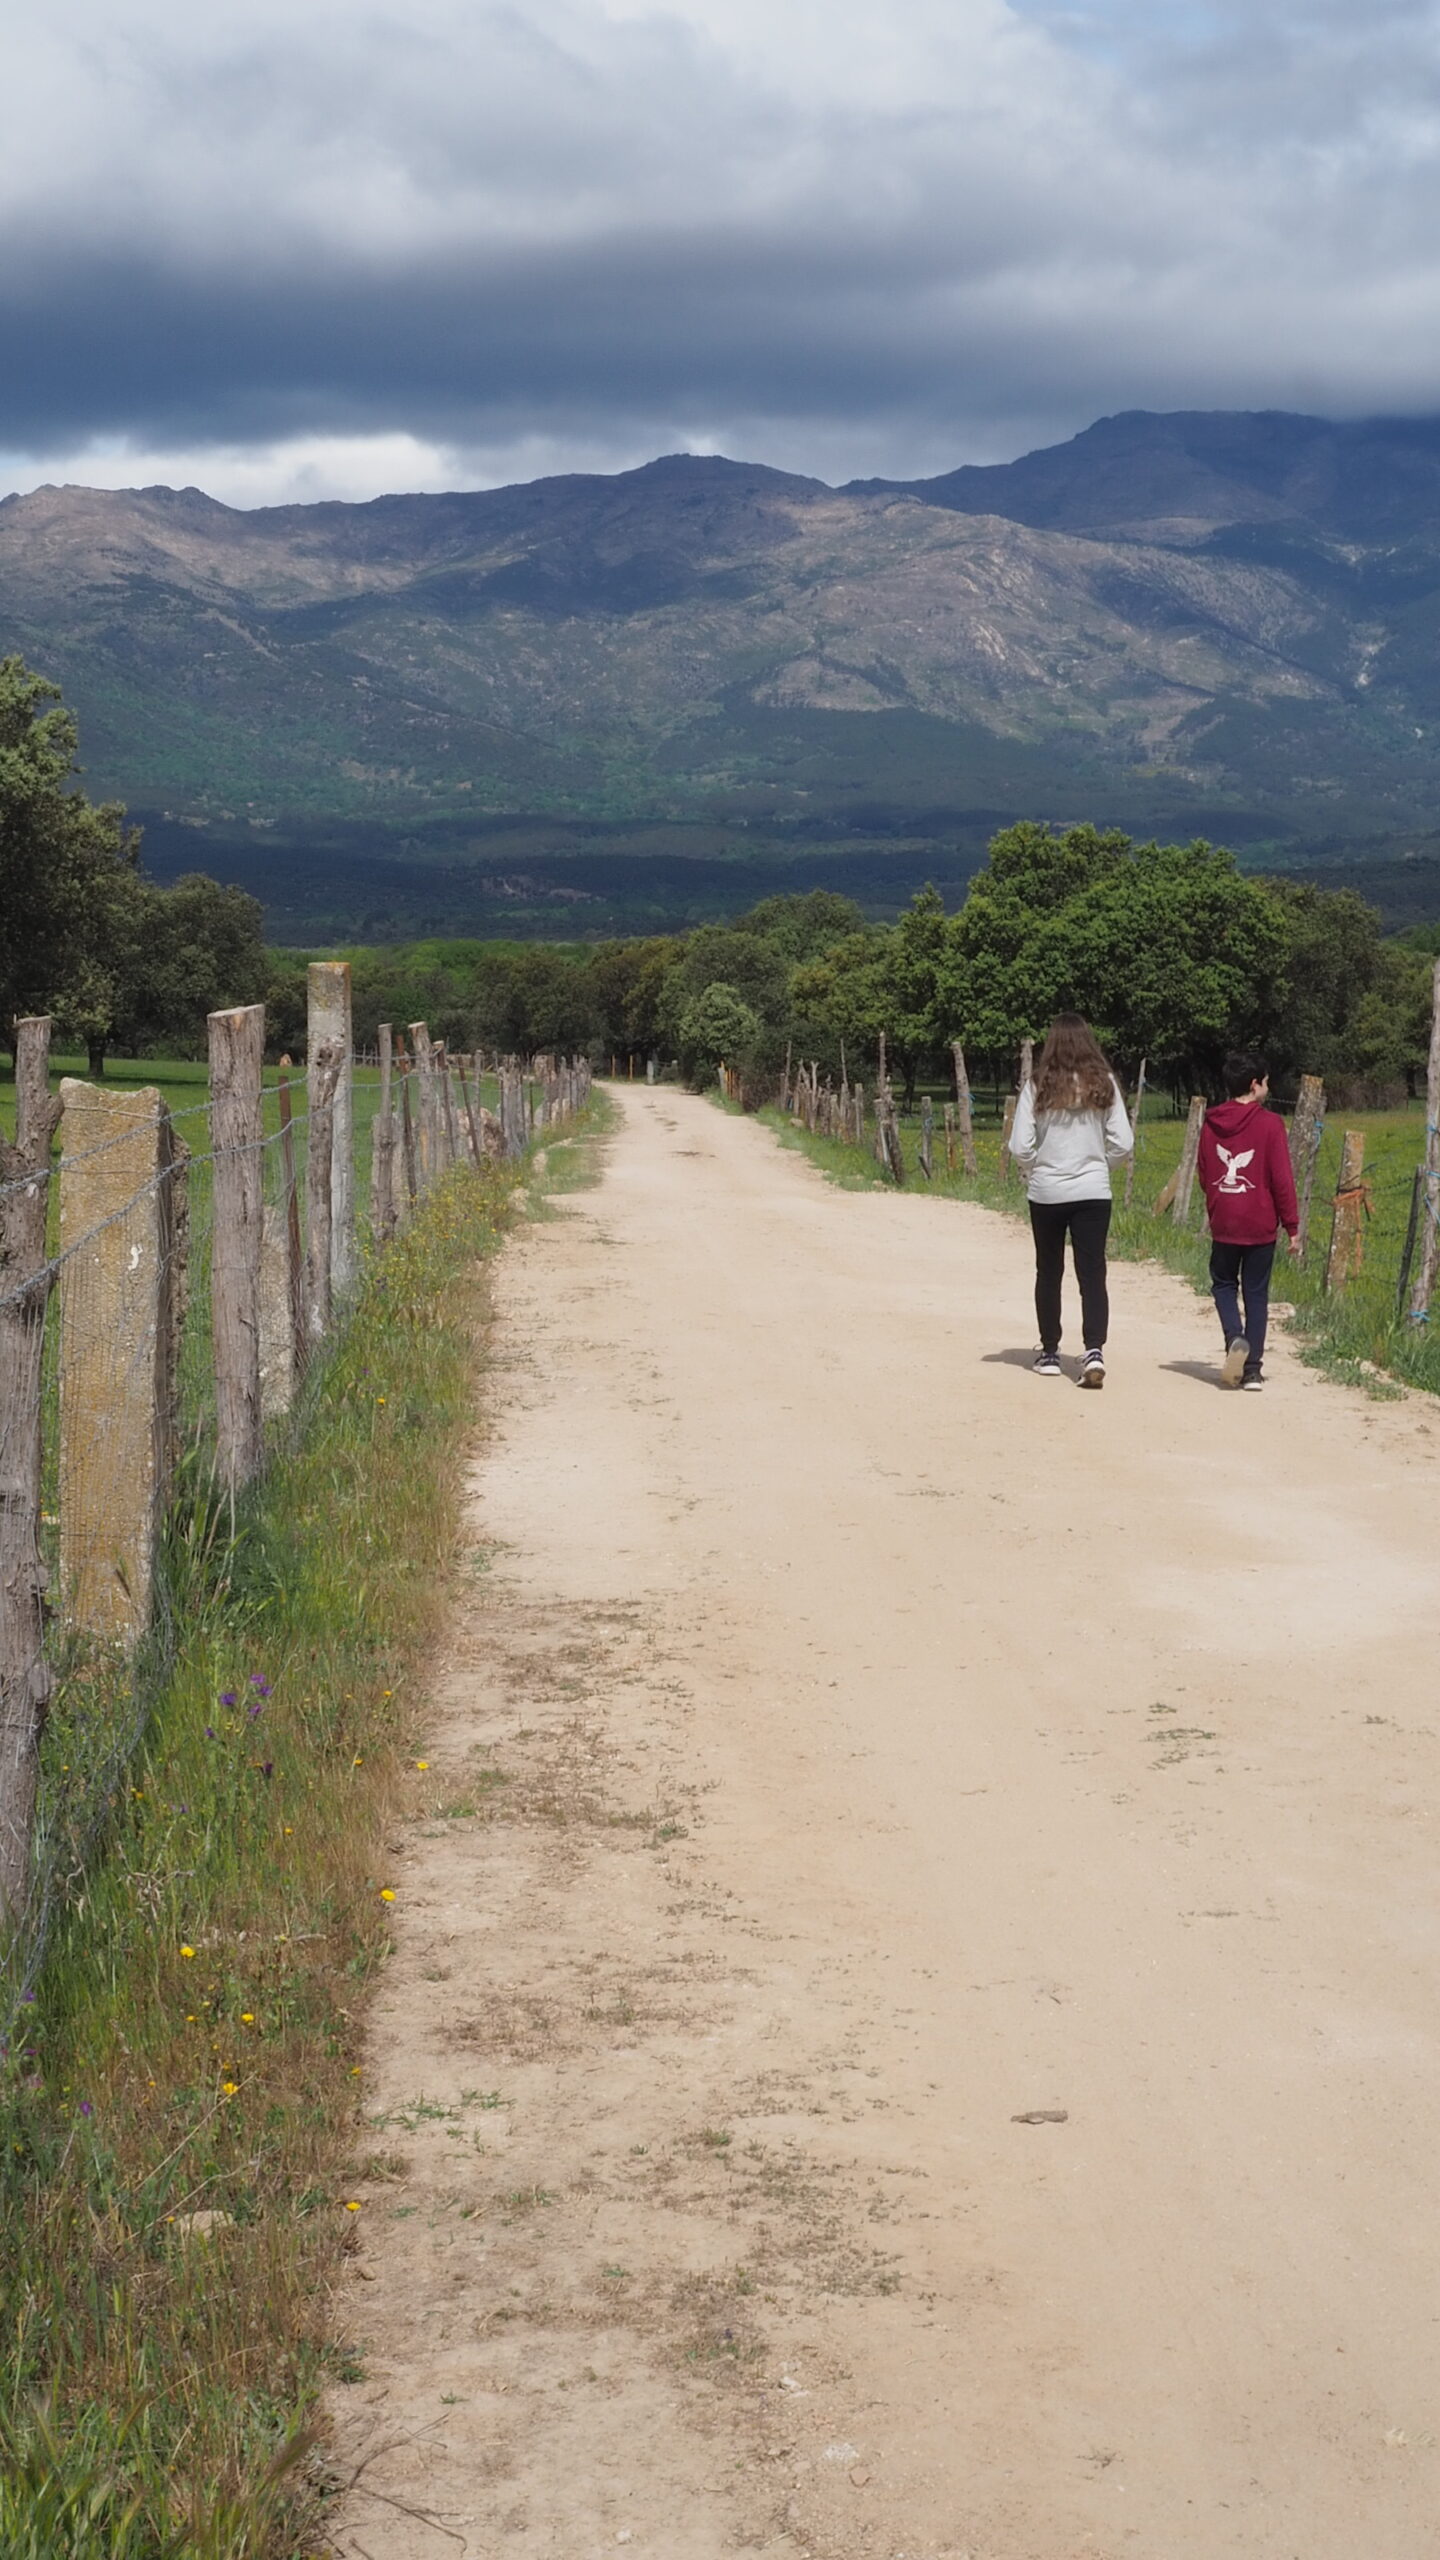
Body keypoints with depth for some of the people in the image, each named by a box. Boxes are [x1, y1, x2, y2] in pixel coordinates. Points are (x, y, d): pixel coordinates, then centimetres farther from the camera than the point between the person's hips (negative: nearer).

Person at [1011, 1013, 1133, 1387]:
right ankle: (1094, 1349, -17)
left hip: (1046, 1192, 0)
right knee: (1092, 1274, 0)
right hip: (1093, 1191, 0)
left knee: (1049, 1273, 14)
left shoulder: (1038, 1087, -7)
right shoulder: (1104, 1085, -3)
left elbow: (1020, 1147, -9)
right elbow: (1122, 1143, -3)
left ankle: (1049, 1353, 21)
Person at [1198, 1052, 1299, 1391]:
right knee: (1256, 1293, 7)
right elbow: (1282, 1179, -9)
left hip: (1223, 1223, 2)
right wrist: (1292, 1227, -3)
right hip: (1261, 1224, -2)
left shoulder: (1211, 1124, 2)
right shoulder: (1269, 1124, -9)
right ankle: (1253, 1369, 5)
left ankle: (1235, 1338, -10)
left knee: (1224, 1284, 17)